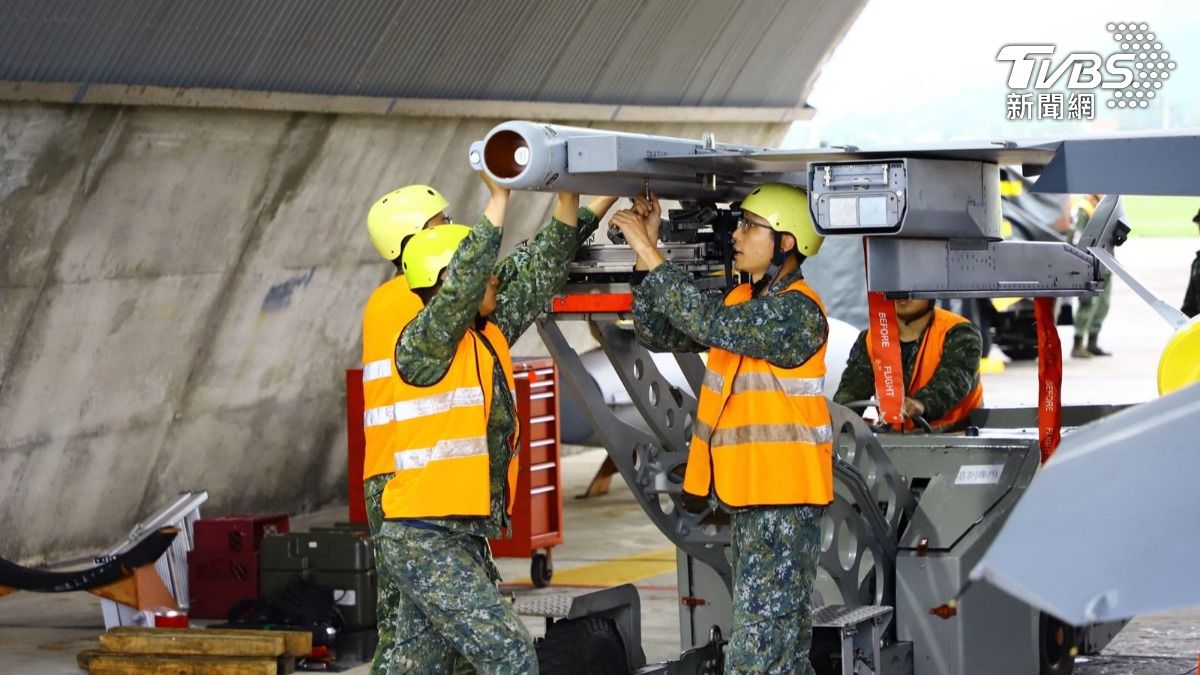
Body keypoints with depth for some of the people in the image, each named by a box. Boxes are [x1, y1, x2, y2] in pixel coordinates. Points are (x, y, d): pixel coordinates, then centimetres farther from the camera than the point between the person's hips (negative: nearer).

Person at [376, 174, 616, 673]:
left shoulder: (489, 334, 11)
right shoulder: (423, 343, -12)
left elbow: (537, 275, 16)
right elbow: (463, 280, -26)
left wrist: (576, 205, 12)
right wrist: (499, 199, -26)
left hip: (465, 542, 9)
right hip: (425, 542, -9)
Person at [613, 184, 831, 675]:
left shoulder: (798, 311, -17)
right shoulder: (742, 301, 11)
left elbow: (712, 325, -28)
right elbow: (659, 334, 11)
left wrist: (649, 253, -23)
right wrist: (645, 253, 0)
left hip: (783, 498, -9)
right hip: (747, 493, 9)